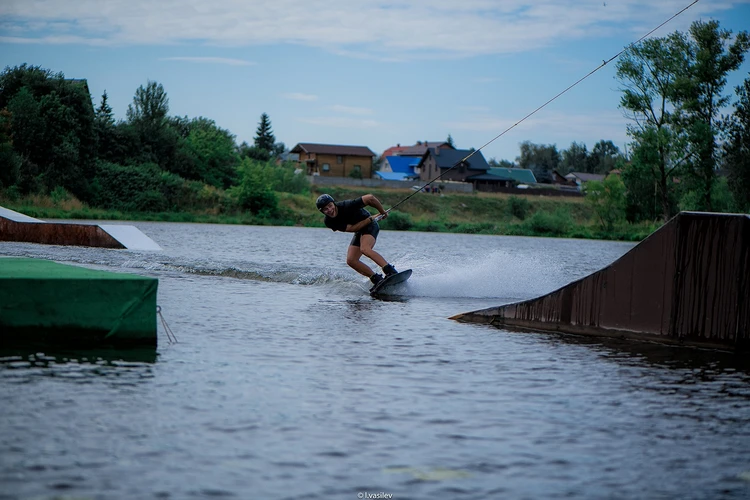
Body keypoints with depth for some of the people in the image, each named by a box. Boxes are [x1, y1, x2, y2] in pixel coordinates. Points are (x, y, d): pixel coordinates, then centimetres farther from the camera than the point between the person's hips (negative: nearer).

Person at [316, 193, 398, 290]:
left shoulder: (346, 206, -29)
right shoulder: (329, 222, -15)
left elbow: (369, 198, -23)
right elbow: (352, 228, -17)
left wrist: (382, 212, -11)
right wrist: (370, 219, -21)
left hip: (370, 226, -6)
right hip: (359, 231, 7)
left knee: (364, 249, -32)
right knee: (351, 261, -8)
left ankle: (391, 272, -38)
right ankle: (377, 279, -4)